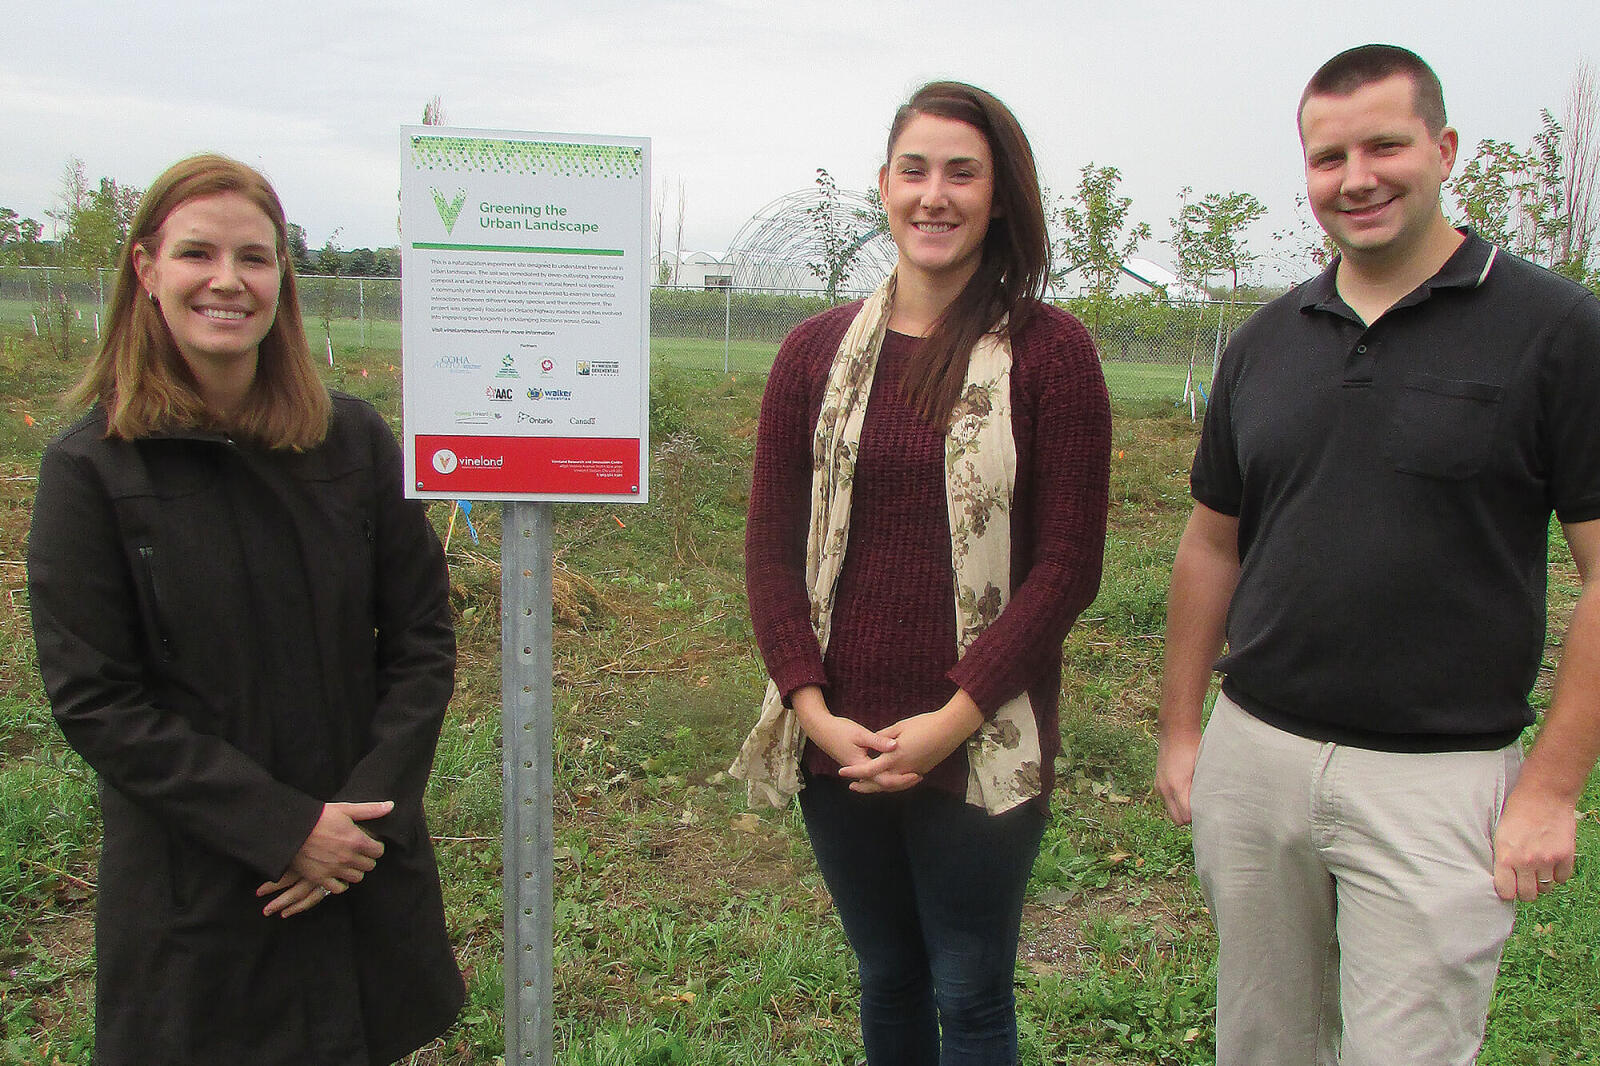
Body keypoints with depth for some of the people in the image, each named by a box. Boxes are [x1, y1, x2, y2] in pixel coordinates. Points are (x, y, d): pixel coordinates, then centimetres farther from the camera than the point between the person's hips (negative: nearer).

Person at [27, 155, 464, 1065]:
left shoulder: (354, 438, -2)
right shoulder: (90, 469, -9)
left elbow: (423, 638, 1)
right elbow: (92, 699, -10)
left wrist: (371, 810, -10)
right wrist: (284, 826, -16)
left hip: (366, 868, 3)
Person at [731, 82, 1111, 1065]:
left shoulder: (1048, 352, -6)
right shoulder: (818, 351, 4)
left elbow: (1068, 566, -8)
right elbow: (772, 547, 3)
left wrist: (952, 720, -14)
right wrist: (813, 709, -8)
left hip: (979, 752, -3)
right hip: (838, 743, 3)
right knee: (887, 977, 20)